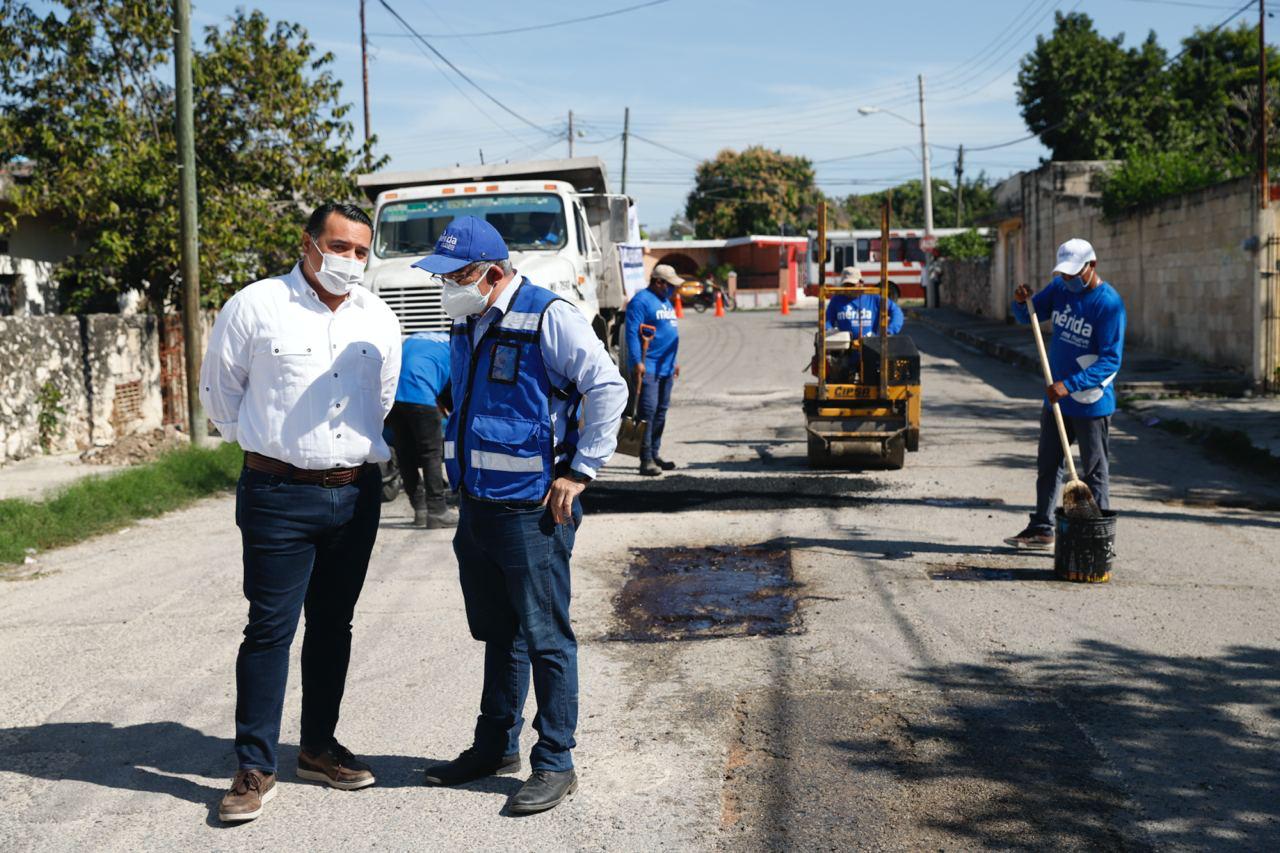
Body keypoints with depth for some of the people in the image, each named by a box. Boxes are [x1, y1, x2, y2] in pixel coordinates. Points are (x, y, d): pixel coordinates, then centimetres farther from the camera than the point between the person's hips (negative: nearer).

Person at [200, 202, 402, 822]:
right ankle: (255, 768, 5)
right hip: (280, 496, -5)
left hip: (357, 493, 5)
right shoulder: (256, 307, -6)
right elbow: (219, 388, 4)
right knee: (270, 628, -4)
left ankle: (319, 746, 27)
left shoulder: (379, 319, 8)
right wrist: (265, 444, 8)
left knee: (333, 624, 13)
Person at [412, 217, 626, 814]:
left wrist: (581, 471, -16)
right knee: (497, 633, 18)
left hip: (532, 510, -8)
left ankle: (555, 764, 8)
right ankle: (496, 746, 31)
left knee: (545, 638, -1)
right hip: (476, 506, 8)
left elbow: (608, 387, -17)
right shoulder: (467, 324, 11)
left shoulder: (549, 318, -15)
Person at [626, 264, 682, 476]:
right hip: (647, 367, -9)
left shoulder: (666, 301, 19)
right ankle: (646, 460, -12)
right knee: (647, 411, -12)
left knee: (661, 411, 12)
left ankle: (655, 454, 21)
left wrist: (674, 362, 25)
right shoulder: (641, 301, -11)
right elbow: (632, 332, -18)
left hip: (665, 368, 9)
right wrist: (637, 362, -25)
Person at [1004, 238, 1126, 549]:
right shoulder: (1061, 287, 2)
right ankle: (1041, 528, 27)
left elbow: (1111, 360, -22)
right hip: (1056, 397, 7)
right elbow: (1028, 316, 13)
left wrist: (1070, 385, -29)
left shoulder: (1109, 303, -19)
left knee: (1095, 473, 3)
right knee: (1048, 465, 16)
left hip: (1090, 403, -7)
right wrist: (1021, 302, -10)